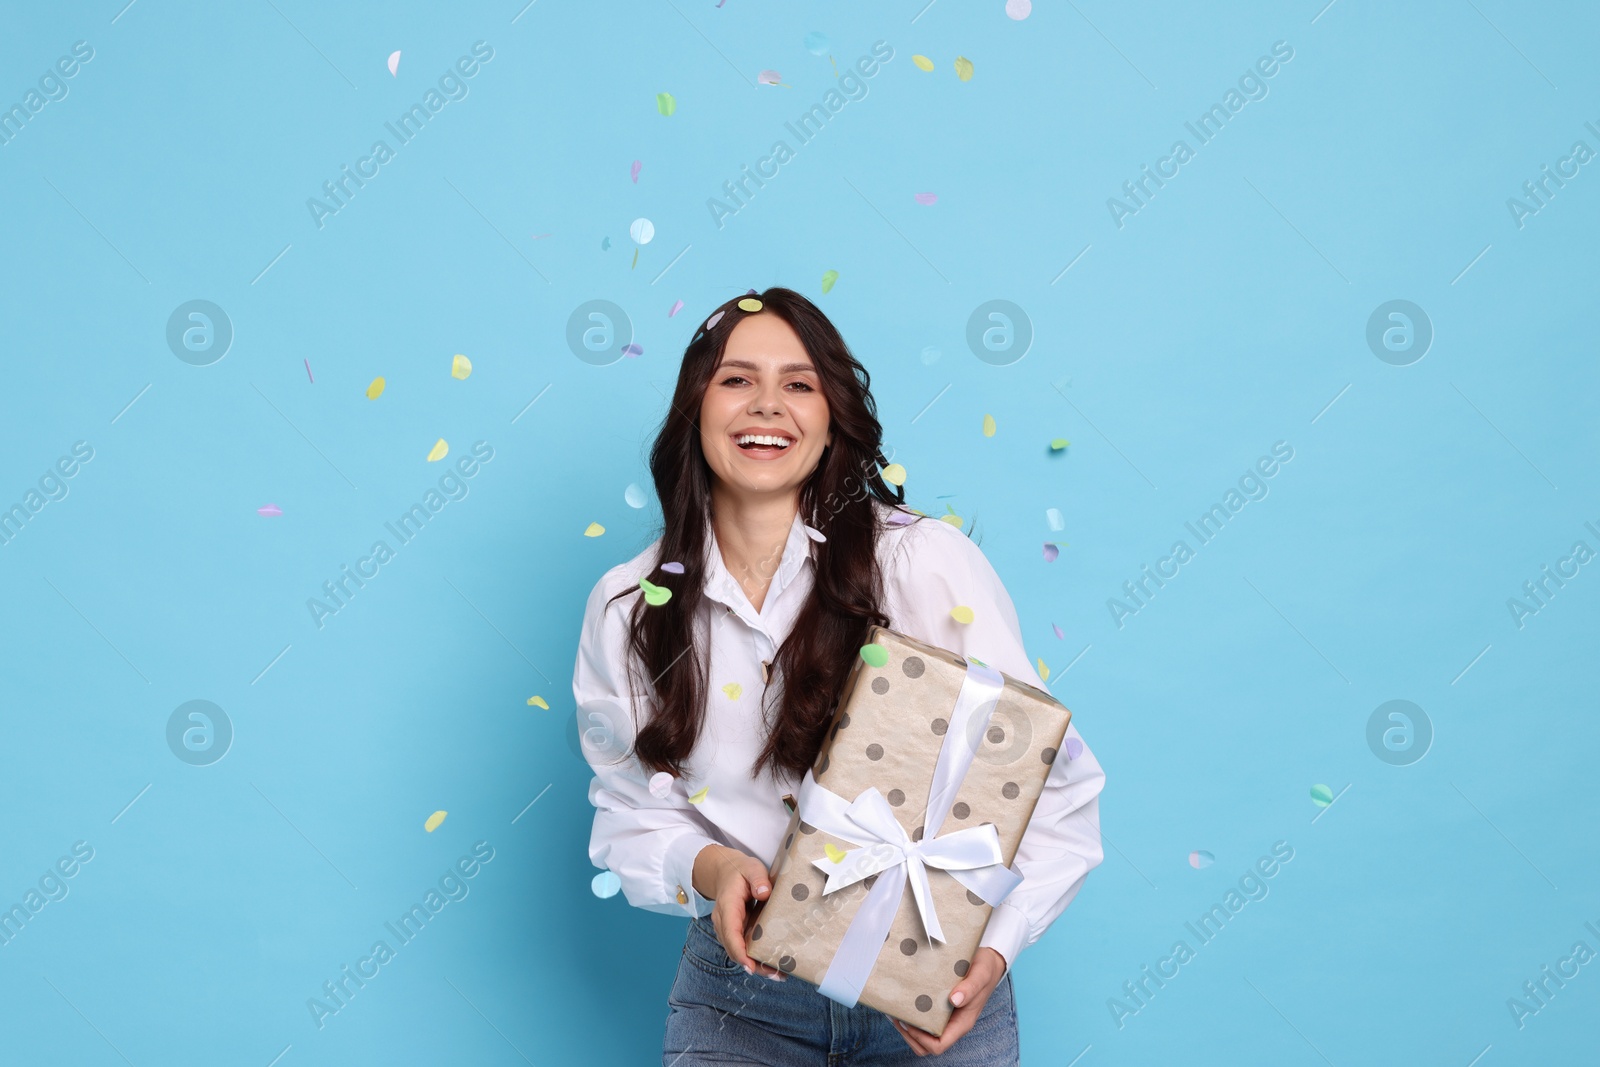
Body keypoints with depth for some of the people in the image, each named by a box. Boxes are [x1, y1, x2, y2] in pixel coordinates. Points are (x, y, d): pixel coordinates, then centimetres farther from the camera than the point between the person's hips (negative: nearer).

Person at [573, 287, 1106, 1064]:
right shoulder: (628, 608, -3)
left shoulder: (931, 562, -13)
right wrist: (708, 868, -17)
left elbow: (1053, 783, -9)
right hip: (740, 983, 2)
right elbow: (632, 812, 4)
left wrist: (995, 949, -21)